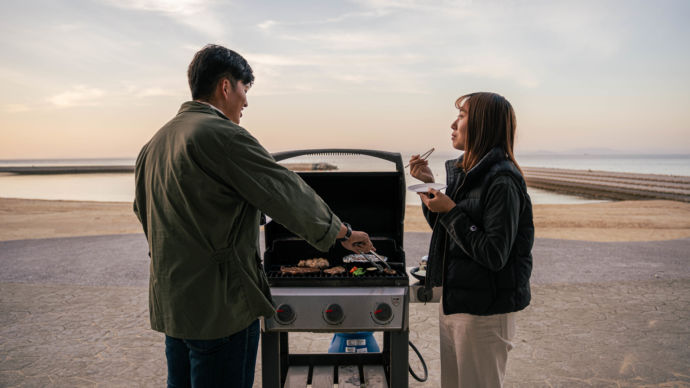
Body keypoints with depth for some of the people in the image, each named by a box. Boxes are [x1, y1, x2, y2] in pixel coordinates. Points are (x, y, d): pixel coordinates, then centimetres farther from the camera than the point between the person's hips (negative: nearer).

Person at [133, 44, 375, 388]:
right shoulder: (223, 135, -17)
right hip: (221, 307, -9)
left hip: (169, 305, 9)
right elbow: (287, 194, -16)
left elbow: (143, 211, 19)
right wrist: (345, 233, -4)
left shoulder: (154, 143, 11)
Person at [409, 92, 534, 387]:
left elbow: (495, 255, -24)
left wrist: (451, 212, -22)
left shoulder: (502, 182, -21)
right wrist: (429, 185, 4)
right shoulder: (463, 172, 6)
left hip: (484, 311, -8)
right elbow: (444, 229, 15)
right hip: (453, 300, 9)